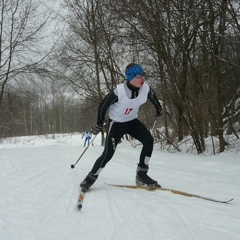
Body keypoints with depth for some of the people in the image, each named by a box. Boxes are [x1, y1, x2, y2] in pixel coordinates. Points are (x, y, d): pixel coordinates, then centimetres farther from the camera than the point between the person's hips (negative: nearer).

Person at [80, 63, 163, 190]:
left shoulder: (146, 89, -18)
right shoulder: (119, 91, -31)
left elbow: (153, 97, 7)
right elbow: (103, 105, -16)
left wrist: (159, 109, 25)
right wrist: (99, 124, -5)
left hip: (132, 121, 5)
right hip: (116, 123, -5)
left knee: (149, 141, -15)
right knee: (108, 153, -11)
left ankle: (141, 175, -2)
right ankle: (91, 178, 10)